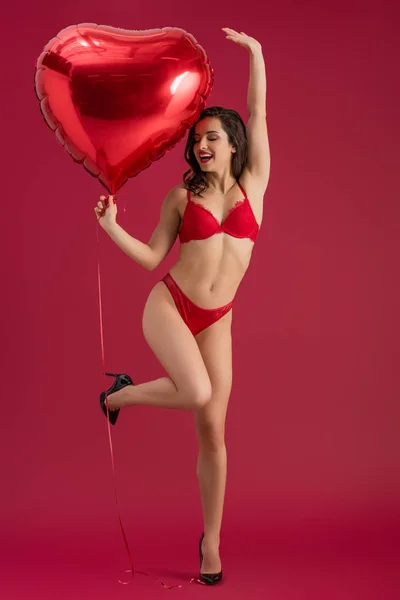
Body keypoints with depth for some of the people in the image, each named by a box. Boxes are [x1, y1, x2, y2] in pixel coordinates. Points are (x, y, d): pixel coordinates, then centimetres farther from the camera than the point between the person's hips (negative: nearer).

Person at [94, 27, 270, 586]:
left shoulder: (253, 184, 5)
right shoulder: (181, 196, 5)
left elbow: (257, 115, 3)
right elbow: (152, 256, 4)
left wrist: (255, 53, 4)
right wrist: (111, 226, -8)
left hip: (216, 320, 2)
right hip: (168, 304, -1)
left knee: (213, 430, 2)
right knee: (197, 393, -28)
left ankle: (212, 539, 18)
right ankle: (121, 393, 4)